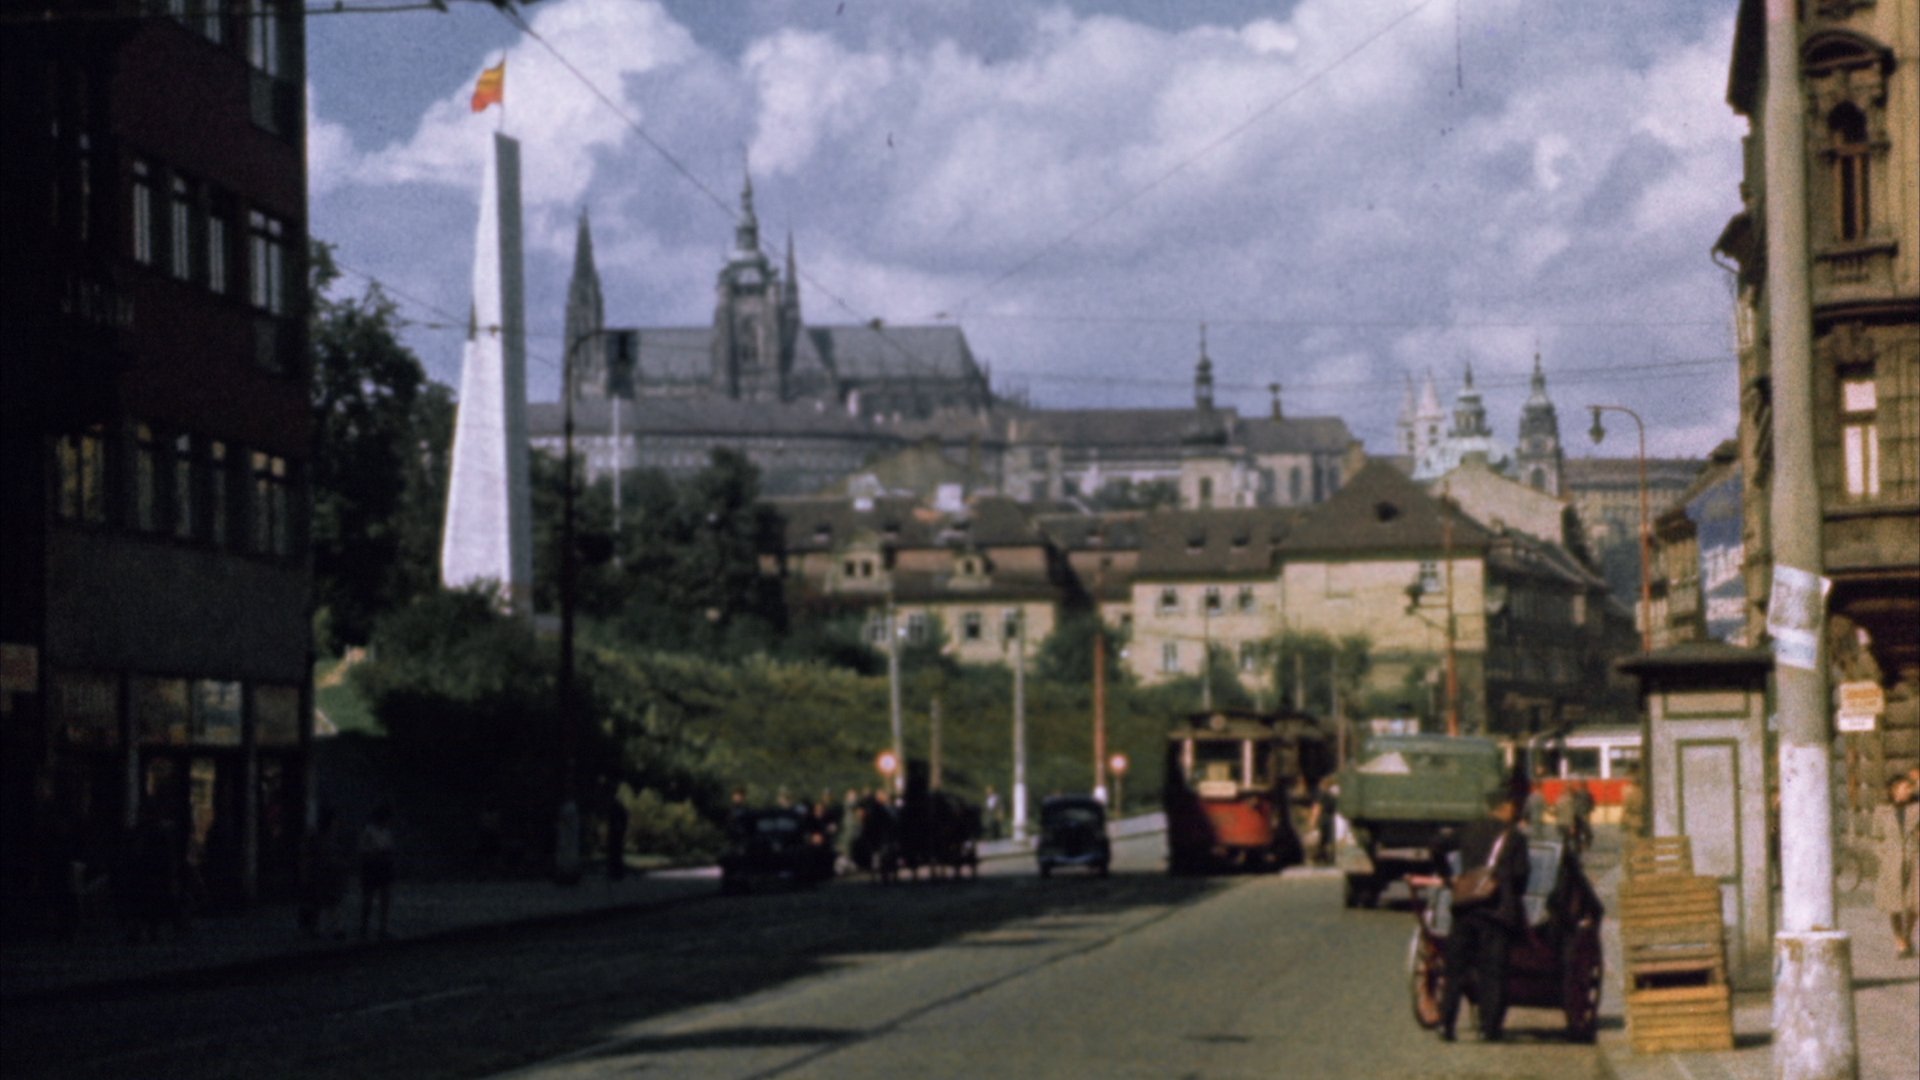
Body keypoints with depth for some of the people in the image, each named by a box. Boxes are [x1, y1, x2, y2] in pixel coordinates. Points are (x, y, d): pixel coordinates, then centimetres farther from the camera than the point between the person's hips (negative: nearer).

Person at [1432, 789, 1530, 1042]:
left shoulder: (1469, 830, 10)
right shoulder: (1515, 838, -1)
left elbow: (1438, 848, 5)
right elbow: (1520, 874, -5)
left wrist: (1448, 876, 15)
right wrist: (1516, 896, 13)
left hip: (1466, 907, 3)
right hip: (1497, 909, -3)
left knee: (1456, 967, 8)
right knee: (1492, 971, 2)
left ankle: (1446, 1023, 1)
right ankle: (1489, 1026, -3)